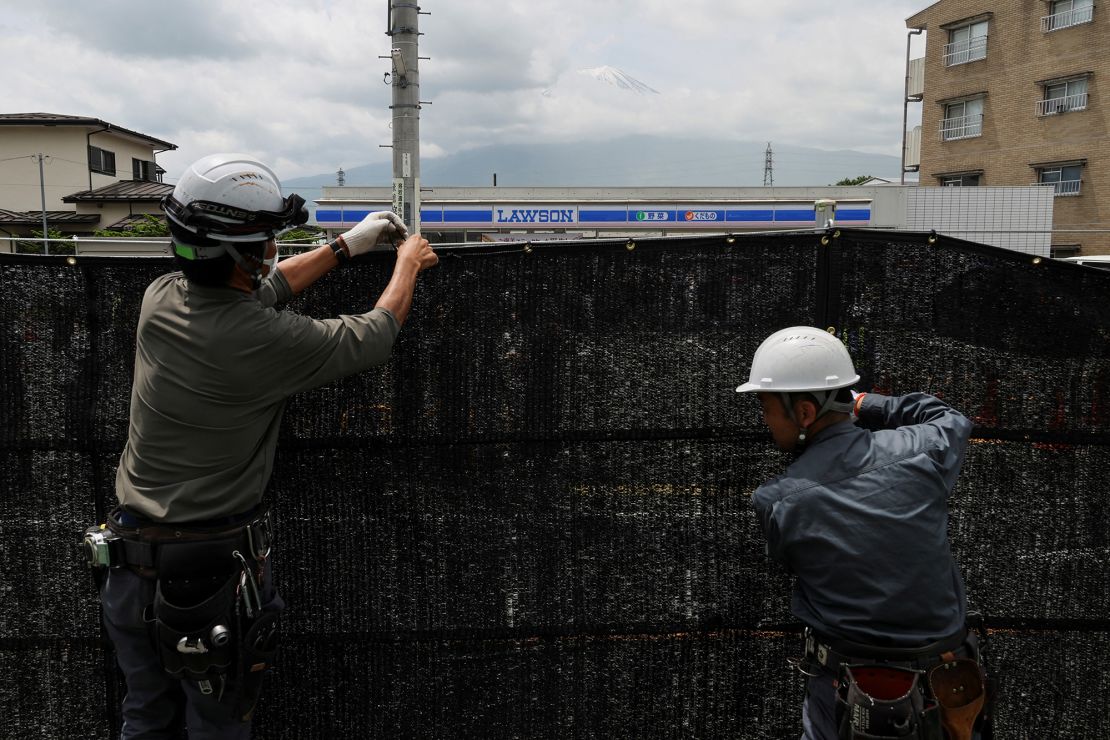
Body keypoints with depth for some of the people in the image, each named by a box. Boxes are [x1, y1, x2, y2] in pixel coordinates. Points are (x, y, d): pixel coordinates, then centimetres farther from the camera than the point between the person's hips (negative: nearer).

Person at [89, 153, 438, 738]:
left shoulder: (159, 298, -6)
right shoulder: (266, 340, -25)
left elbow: (259, 290, 11)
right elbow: (372, 338, -9)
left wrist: (346, 246, 19)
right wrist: (409, 264, 9)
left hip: (129, 557, 6)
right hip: (214, 571, -6)